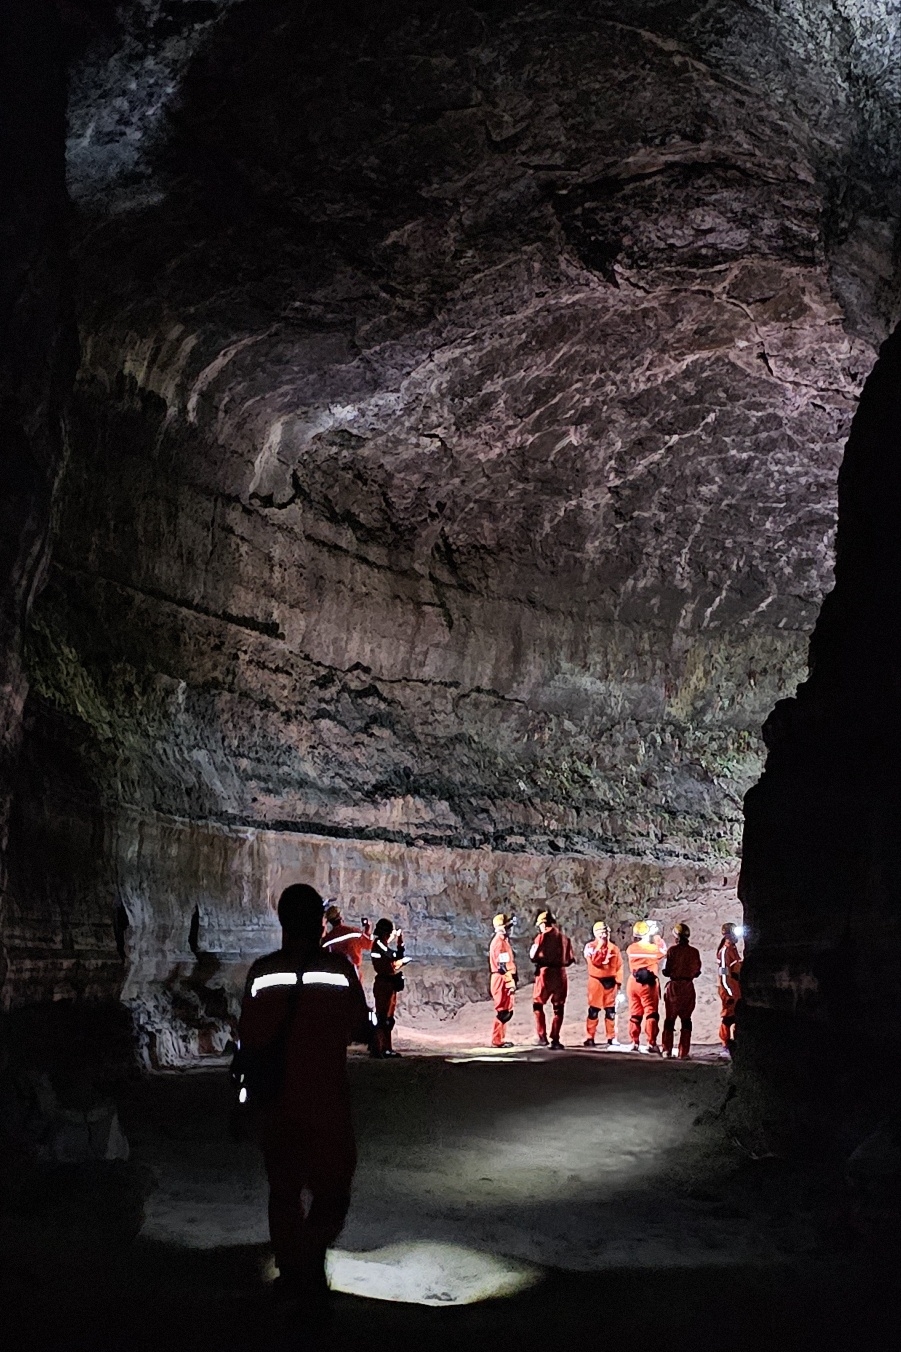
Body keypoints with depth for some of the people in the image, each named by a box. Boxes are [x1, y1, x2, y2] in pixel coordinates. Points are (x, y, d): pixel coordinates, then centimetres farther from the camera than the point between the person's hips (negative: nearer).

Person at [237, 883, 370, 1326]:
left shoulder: (263, 972, -6)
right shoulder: (338, 970, -10)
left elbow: (249, 1041, -5)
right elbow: (361, 1031, -3)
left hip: (277, 1104, 2)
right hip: (327, 1103, -2)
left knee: (285, 1193, 16)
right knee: (331, 1191, 11)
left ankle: (293, 1278, 23)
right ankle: (309, 1274, -7)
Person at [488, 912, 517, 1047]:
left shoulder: (501, 940, 17)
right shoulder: (500, 942, -15)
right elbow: (503, 965, -21)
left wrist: (512, 981, 22)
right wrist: (511, 982, -21)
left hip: (502, 980, 10)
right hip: (503, 980, -10)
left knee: (506, 1011, 15)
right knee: (504, 1011, -8)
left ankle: (500, 1038, 19)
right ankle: (497, 1040, -6)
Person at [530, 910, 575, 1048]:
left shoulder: (542, 937, -6)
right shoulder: (564, 938, 8)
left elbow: (534, 956, -10)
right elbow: (570, 959, 8)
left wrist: (532, 949, 10)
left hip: (545, 973, -4)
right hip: (561, 974, 4)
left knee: (538, 1004, 12)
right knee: (558, 1008, 11)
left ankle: (542, 1037, 6)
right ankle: (555, 1040, 8)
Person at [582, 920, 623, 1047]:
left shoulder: (614, 948, 6)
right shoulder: (590, 947, -3)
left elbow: (619, 966, 6)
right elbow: (595, 960, -20)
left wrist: (618, 982, 0)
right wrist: (600, 945, -16)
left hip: (610, 982, 3)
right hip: (596, 981, -3)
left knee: (611, 1011, 7)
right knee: (594, 1010, -3)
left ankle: (611, 1038, 14)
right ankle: (589, 1038, 0)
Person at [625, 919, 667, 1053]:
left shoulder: (630, 949, -1)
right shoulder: (655, 949, -8)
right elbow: (664, 951, 13)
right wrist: (658, 938, 21)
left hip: (633, 982, 4)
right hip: (649, 983, -4)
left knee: (635, 1014, 11)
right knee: (651, 1013, 0)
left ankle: (634, 1042, 14)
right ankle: (651, 1043, -4)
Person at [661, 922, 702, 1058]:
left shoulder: (672, 950, -10)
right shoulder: (694, 952, -3)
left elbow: (666, 971, -10)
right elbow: (697, 972, 0)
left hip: (674, 987, -1)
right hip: (688, 988, 1)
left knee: (669, 1019, 10)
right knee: (686, 1020, 9)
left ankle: (667, 1050, 10)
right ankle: (683, 1052, 5)